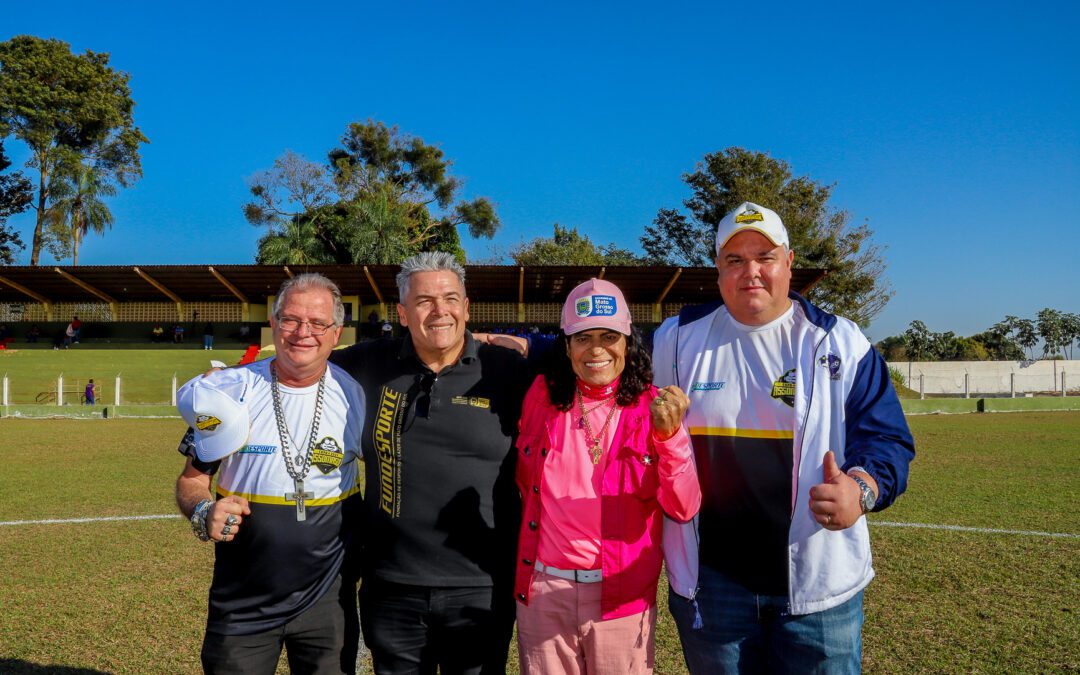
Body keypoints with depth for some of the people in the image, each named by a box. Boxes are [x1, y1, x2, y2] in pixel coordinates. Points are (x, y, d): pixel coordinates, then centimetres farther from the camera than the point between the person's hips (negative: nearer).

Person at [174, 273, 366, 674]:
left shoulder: (356, 395, -6)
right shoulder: (231, 390, -6)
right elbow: (192, 480, 1)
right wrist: (204, 514, -20)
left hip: (327, 600, 0)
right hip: (241, 606, 0)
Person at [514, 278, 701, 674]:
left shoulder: (653, 407, -3)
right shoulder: (543, 395, 1)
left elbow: (684, 509, -13)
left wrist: (669, 434, -25)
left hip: (622, 597, -1)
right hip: (542, 592, 1)